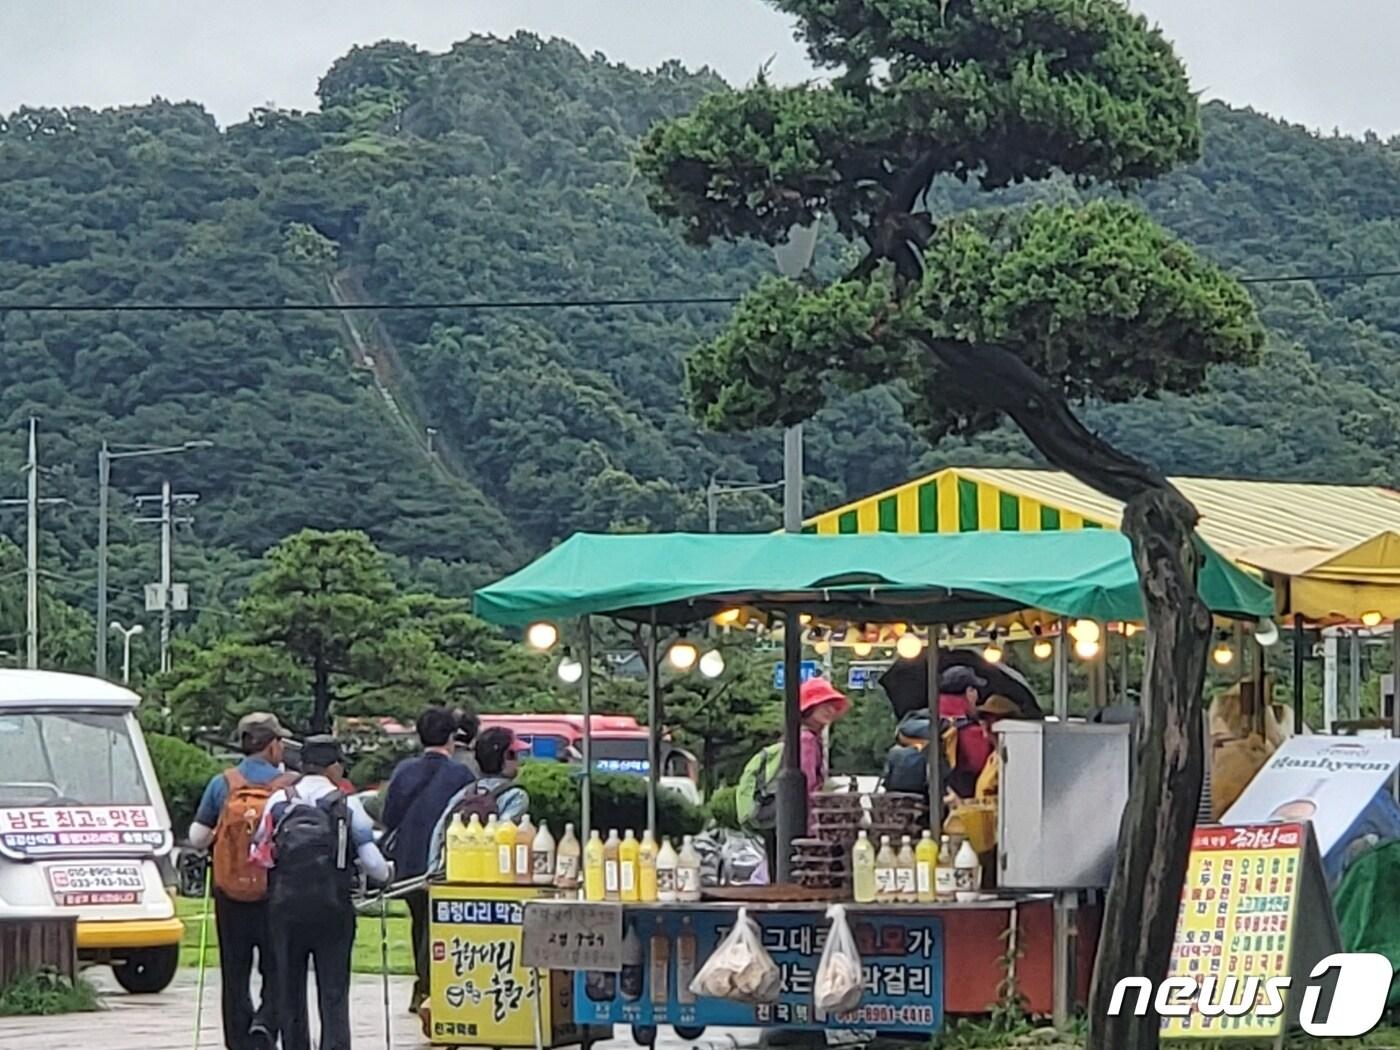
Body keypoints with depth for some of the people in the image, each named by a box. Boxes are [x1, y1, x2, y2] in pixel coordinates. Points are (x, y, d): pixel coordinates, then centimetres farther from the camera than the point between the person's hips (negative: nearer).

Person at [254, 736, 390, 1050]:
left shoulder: (278, 801, 4)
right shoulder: (347, 806, -2)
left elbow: (258, 854, 3)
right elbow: (372, 862, -5)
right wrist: (387, 875, 16)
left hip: (285, 906, 2)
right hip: (332, 907, -2)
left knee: (290, 992, 13)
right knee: (333, 995, 0)